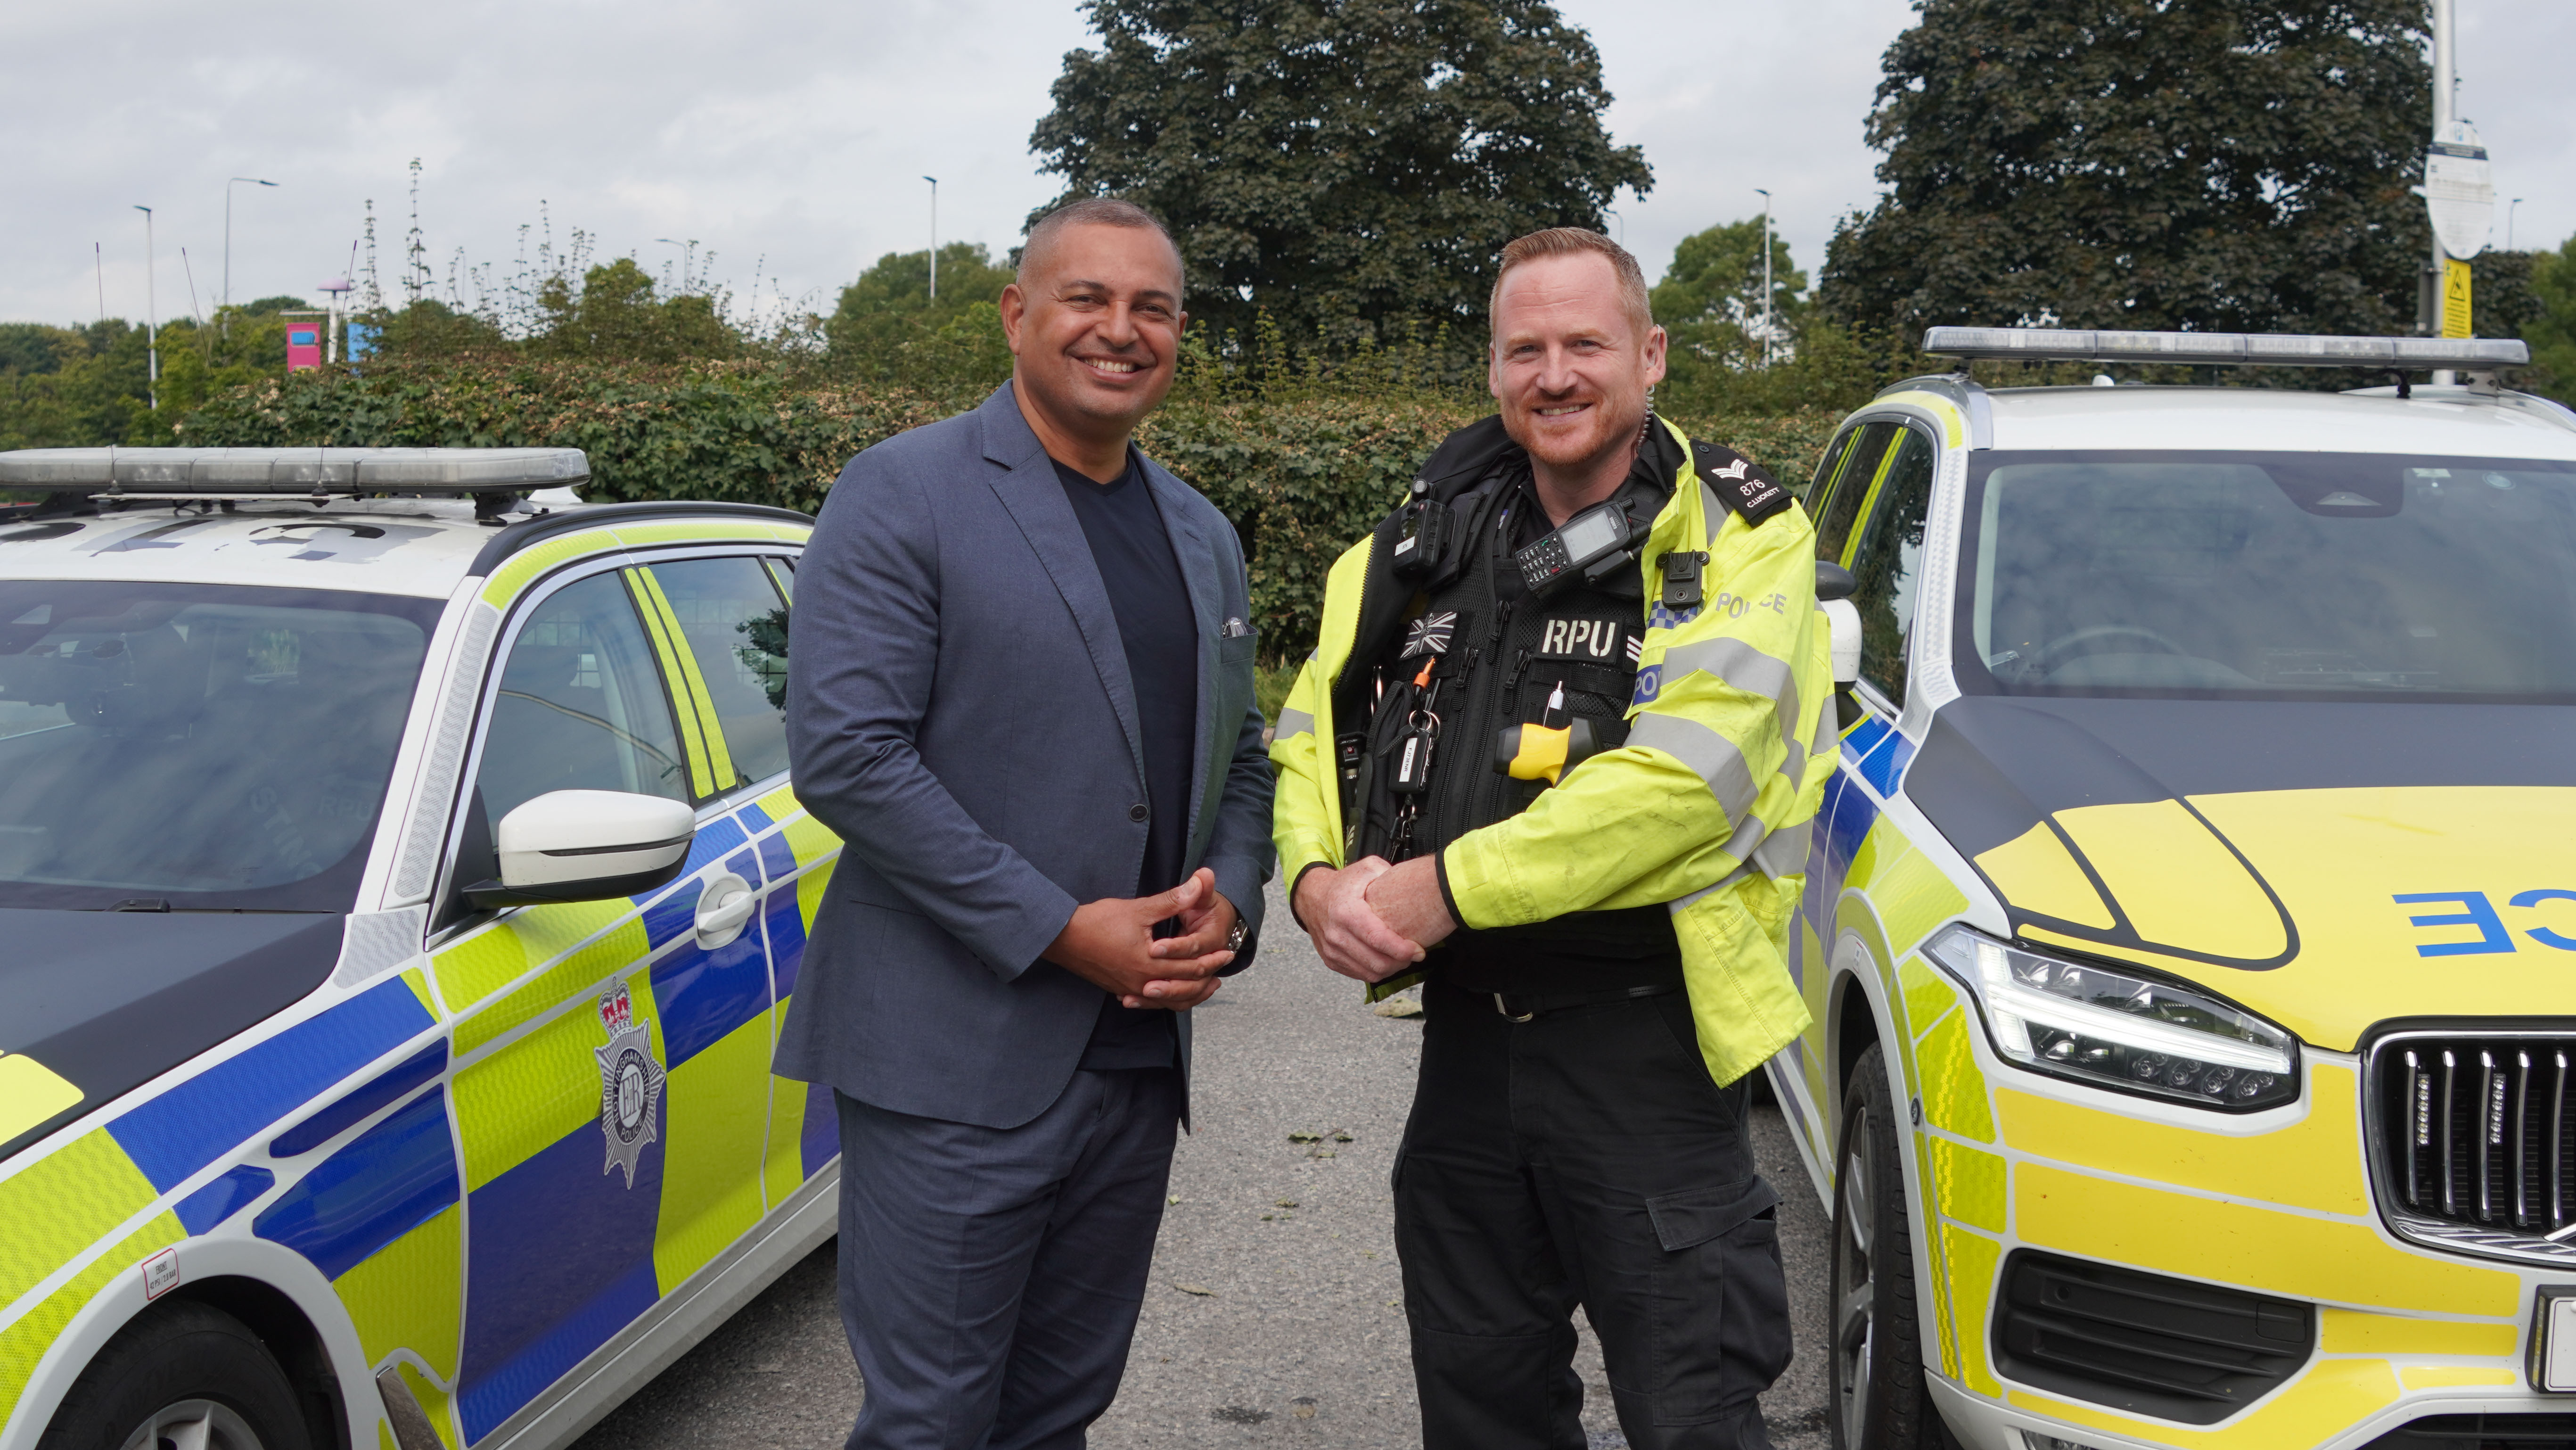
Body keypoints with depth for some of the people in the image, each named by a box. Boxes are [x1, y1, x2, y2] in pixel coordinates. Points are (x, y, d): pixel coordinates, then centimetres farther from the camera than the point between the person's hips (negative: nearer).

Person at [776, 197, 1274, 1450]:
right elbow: (844, 754, -16)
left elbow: (1239, 758, 20)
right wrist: (1061, 931, -18)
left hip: (1139, 1060, 7)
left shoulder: (1203, 536, 16)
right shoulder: (902, 496, -7)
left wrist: (1227, 904, -2)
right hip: (955, 1065, -6)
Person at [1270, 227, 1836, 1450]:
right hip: (1467, 1032, 6)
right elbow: (1310, 734, 12)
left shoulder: (1737, 542, -7)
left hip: (1641, 1041, -5)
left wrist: (1442, 887, -21)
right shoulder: (1432, 543, 10)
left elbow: (1683, 778, -21)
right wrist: (1319, 881, -9)